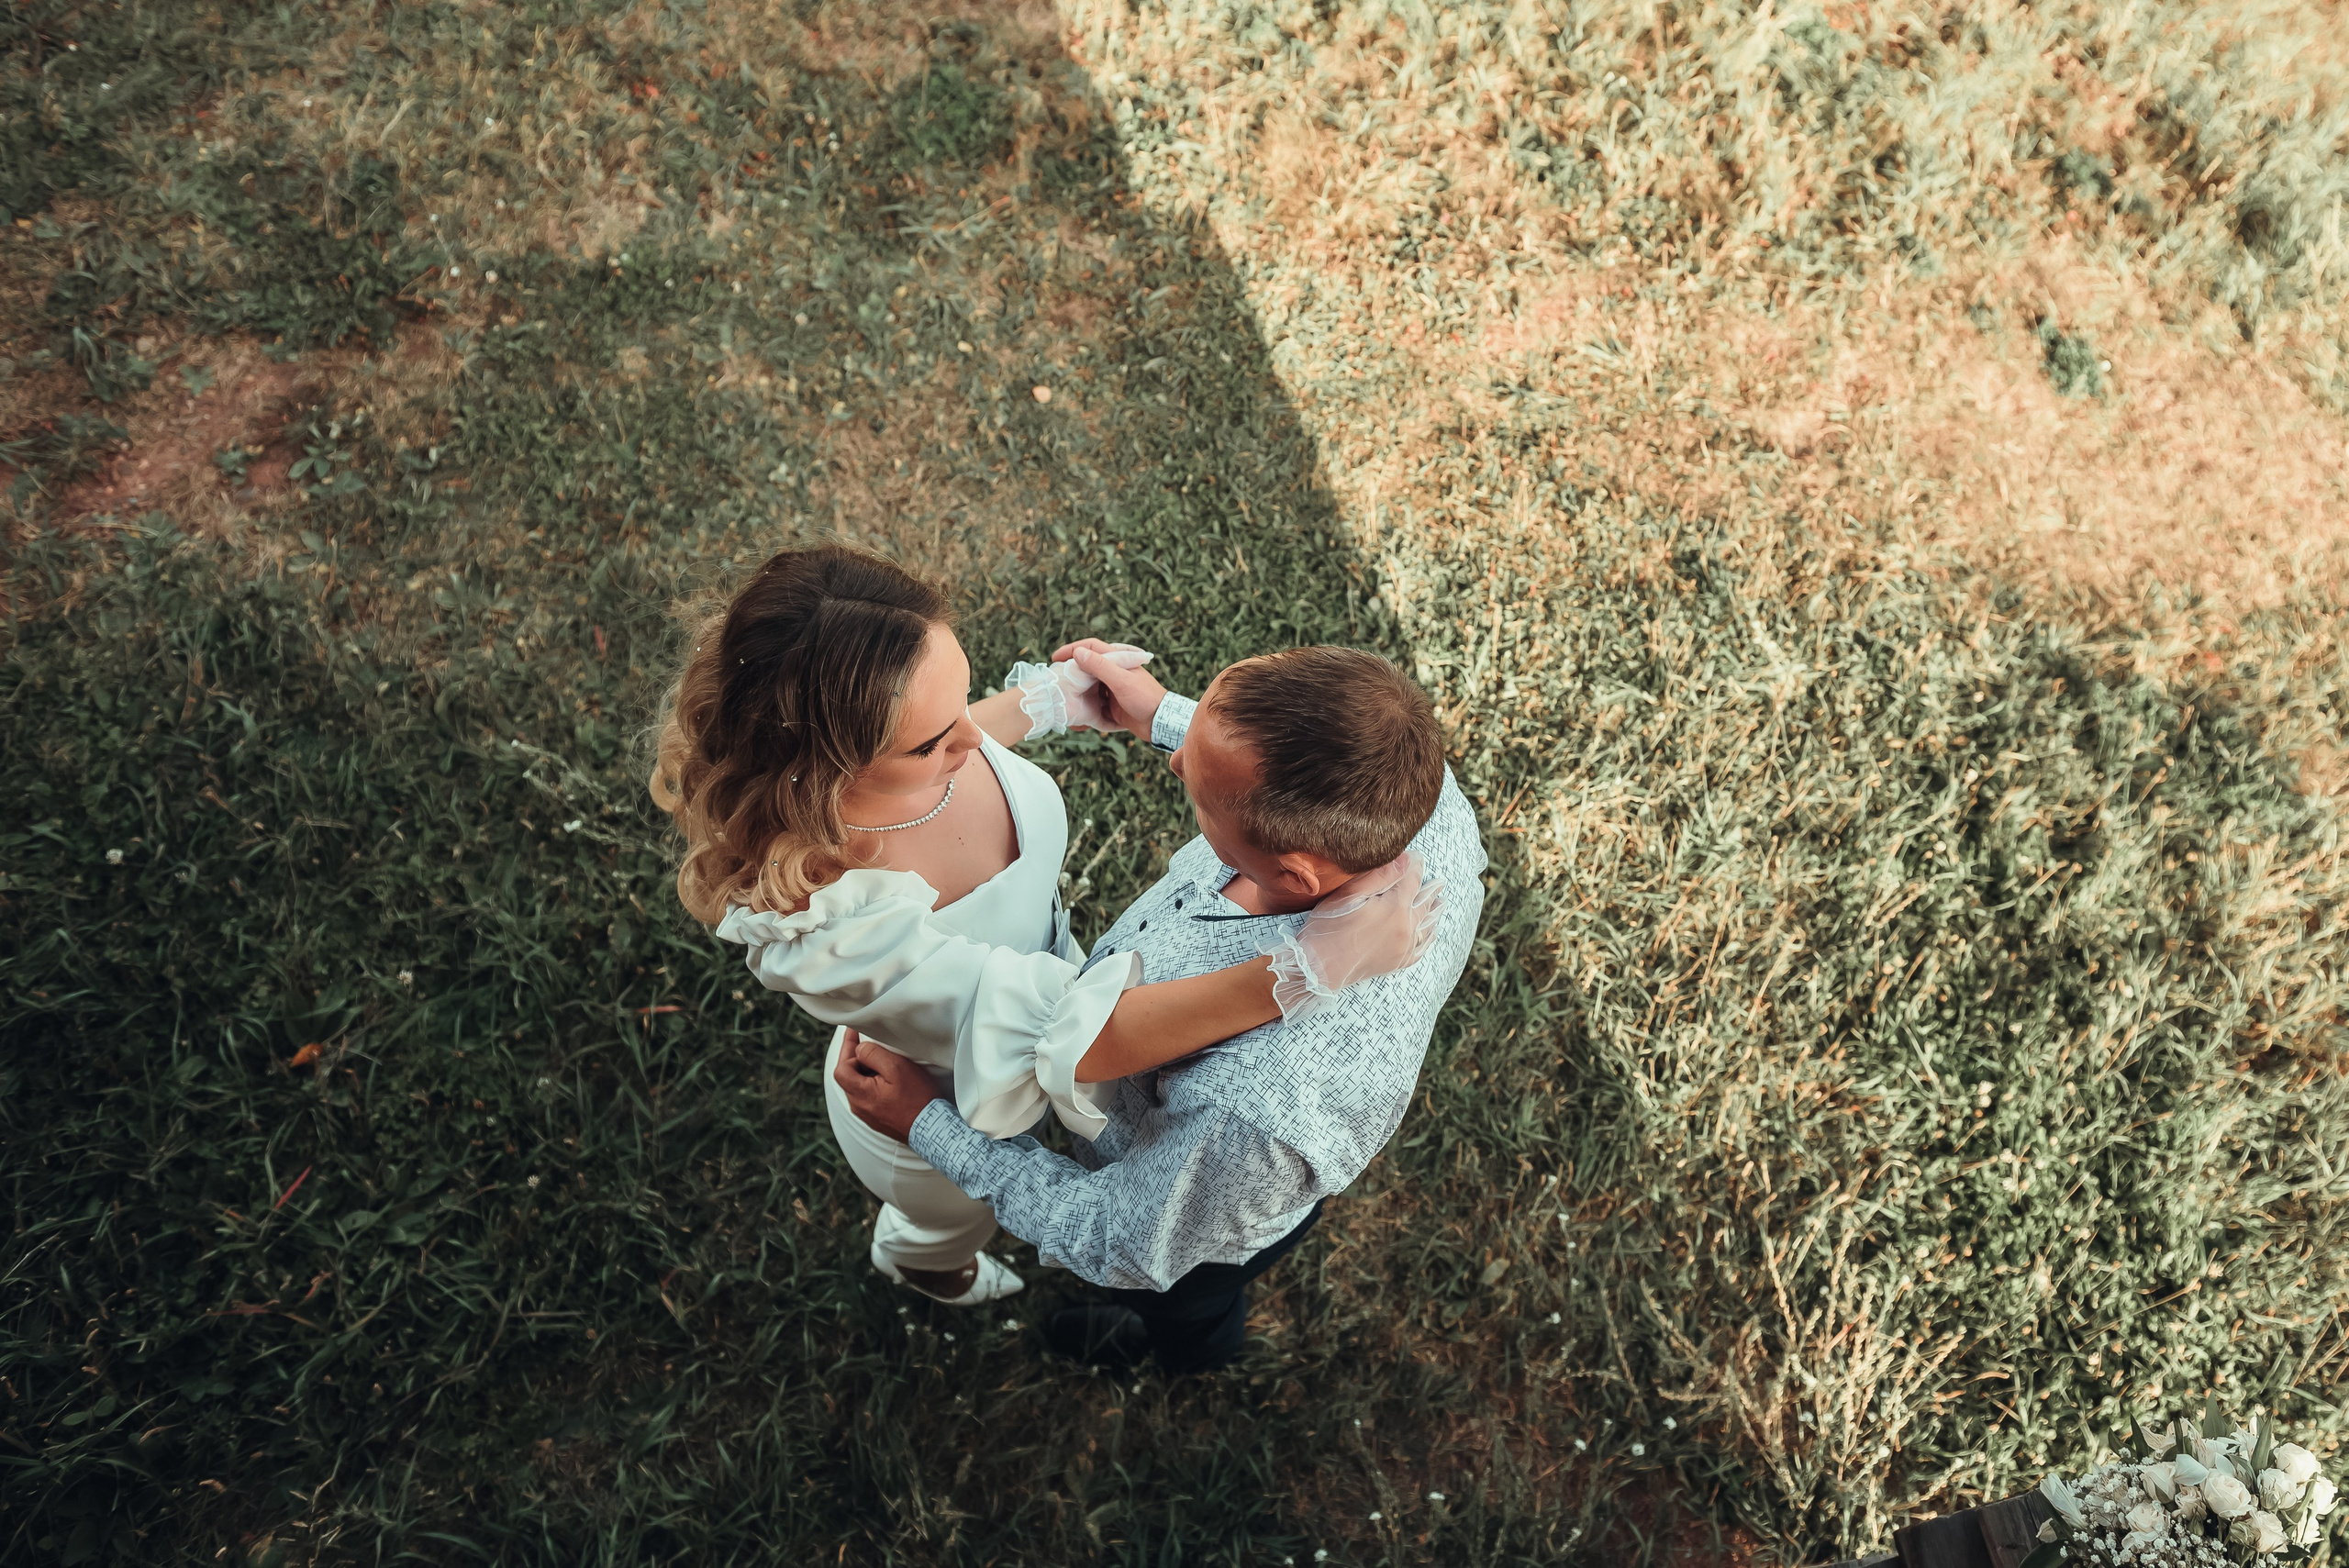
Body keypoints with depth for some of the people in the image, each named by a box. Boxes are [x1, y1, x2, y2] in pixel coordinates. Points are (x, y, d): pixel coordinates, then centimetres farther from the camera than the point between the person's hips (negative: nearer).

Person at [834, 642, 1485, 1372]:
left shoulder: (1259, 1107, -52)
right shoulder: (1421, 792, -35)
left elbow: (1124, 1244, -29)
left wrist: (925, 1125, -19)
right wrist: (1163, 717, -2)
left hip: (1196, 1206, -5)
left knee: (1183, 1302, 34)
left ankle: (1185, 1346, 70)